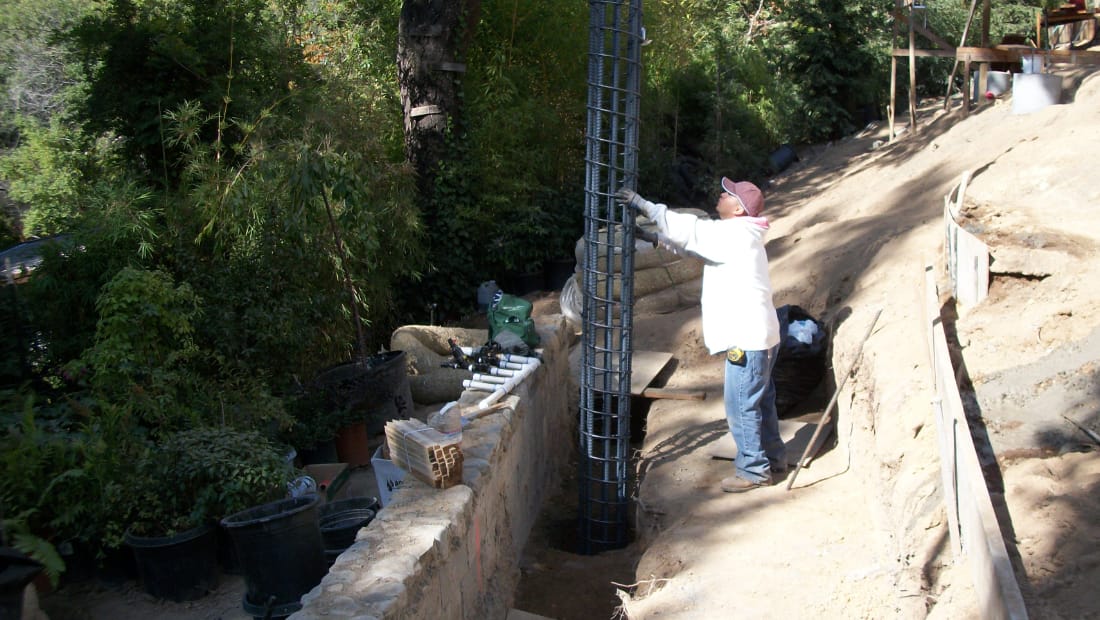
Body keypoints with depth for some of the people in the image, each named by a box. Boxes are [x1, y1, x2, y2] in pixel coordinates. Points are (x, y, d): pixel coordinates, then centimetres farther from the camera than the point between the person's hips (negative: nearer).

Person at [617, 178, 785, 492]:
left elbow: (689, 230, -24)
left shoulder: (734, 236, -18)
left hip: (747, 339, -10)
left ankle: (753, 470, 12)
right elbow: (695, 234, 19)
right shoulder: (736, 235, 13)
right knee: (760, 401, 20)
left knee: (741, 407, 0)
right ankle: (773, 459, 33)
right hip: (754, 336, 10)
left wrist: (644, 205, -22)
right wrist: (654, 235, 12)